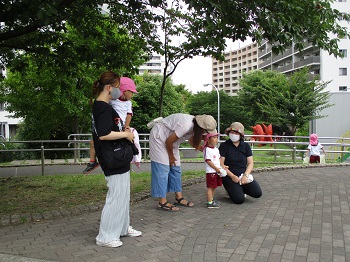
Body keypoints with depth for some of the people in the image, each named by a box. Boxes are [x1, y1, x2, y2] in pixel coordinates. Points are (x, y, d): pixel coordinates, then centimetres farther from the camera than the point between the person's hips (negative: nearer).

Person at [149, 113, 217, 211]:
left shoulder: (194, 125, -7)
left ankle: (179, 198, 12)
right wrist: (171, 156, -10)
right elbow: (169, 141, -26)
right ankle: (162, 202, -7)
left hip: (169, 142, 9)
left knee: (175, 168, 6)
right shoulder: (186, 125, -34)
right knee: (162, 168, -11)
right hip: (158, 137, -9)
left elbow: (192, 142, 8)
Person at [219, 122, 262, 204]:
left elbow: (250, 163, 5)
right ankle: (231, 190, 12)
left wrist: (245, 175, -12)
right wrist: (232, 176, -17)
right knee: (239, 199, -21)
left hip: (243, 174, 4)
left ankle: (242, 189, 13)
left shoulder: (246, 146, 7)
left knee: (257, 193, -16)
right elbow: (221, 164, -9)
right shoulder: (224, 146, -4)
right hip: (229, 176, -4)